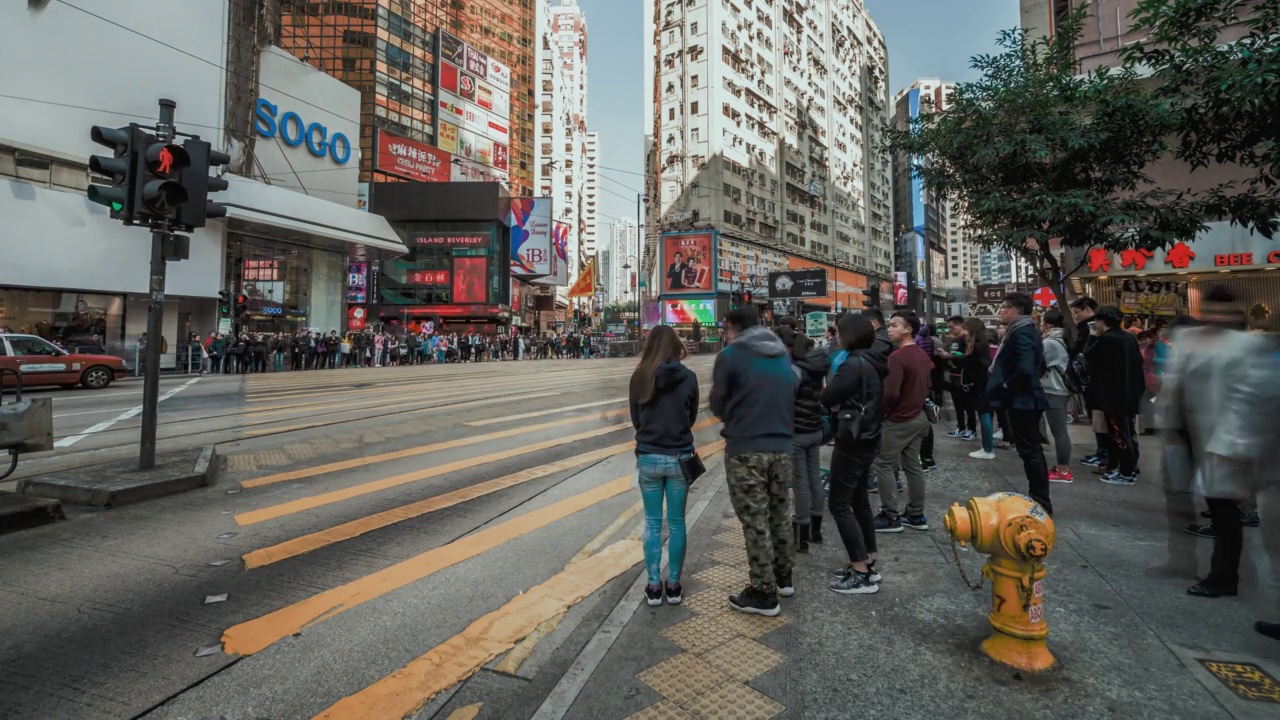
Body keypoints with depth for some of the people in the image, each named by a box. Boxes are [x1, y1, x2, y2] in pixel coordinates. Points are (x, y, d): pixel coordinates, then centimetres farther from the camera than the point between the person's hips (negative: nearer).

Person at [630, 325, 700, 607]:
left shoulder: (639, 377, -7)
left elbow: (635, 419, 2)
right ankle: (673, 585, 21)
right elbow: (692, 417, 5)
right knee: (676, 522, 12)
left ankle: (654, 586, 17)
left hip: (648, 457, 0)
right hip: (680, 457, 0)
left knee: (652, 522, 12)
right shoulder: (688, 377, -7)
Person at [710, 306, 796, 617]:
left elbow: (717, 403, -2)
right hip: (782, 447, 6)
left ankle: (764, 593, 11)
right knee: (780, 514, 20)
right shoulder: (783, 355, 11)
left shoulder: (730, 355, -8)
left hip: (745, 450, -6)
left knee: (755, 521, 2)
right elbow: (791, 398, 14)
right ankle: (783, 577, 34)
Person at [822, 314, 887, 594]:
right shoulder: (872, 363, 9)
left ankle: (862, 574, 1)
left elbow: (827, 398, -22)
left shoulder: (854, 363, -20)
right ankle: (868, 563, 24)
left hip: (852, 443, -9)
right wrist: (843, 403, 1)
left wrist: (836, 401, -1)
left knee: (839, 504, -3)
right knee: (859, 501, 17)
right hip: (868, 441, 10)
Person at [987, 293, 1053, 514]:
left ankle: (1040, 502, 6)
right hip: (1026, 398, 11)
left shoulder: (1021, 333, -18)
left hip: (1021, 400, -11)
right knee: (1032, 450, 15)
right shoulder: (1028, 330, 14)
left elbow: (1024, 370, -30)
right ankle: (1038, 499, 25)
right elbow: (1040, 367, 21)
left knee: (1029, 451, -3)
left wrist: (1005, 386, -15)